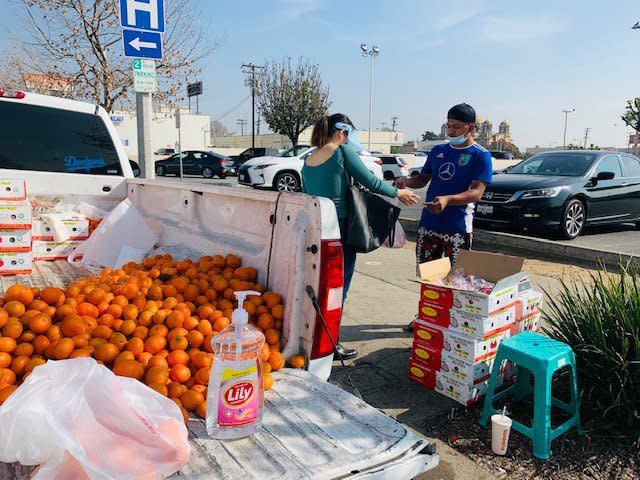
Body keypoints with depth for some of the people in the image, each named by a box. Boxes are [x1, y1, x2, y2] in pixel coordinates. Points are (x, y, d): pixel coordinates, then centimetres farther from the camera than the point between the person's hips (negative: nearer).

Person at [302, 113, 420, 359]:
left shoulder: (308, 160, 11)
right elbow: (370, 181, -7)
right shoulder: (343, 151, -9)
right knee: (339, 288, 5)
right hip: (339, 228, -7)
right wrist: (398, 193, 7)